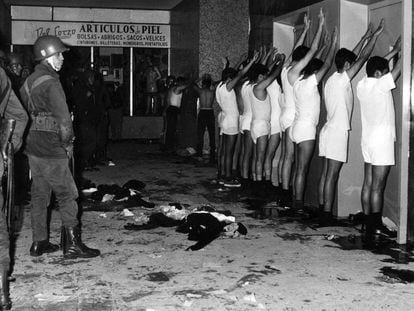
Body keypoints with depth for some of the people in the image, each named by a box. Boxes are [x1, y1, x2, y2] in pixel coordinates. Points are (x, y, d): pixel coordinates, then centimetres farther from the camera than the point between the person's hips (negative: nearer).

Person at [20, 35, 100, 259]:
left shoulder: (29, 81, 12)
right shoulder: (51, 83, -16)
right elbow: (63, 119, -21)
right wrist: (67, 143, -6)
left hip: (32, 146, 9)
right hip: (51, 149, -9)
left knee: (39, 195, 14)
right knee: (67, 195, -1)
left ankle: (39, 242, 21)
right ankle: (72, 245, 2)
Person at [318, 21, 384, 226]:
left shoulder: (331, 80, 13)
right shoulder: (342, 80, -11)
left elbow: (353, 56, 24)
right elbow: (363, 57, -9)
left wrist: (365, 37, 28)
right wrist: (375, 36, 0)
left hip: (328, 131, 9)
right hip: (337, 133, -9)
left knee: (325, 174, 9)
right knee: (331, 176, -8)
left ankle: (322, 212, 13)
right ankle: (326, 215, -6)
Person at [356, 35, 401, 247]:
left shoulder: (362, 85, 6)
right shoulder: (381, 84, -15)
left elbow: (377, 65, 23)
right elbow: (398, 67, -3)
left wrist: (394, 51, 27)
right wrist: (401, 50, 14)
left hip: (367, 140, 8)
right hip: (382, 141, -8)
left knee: (368, 184, 10)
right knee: (377, 188, -7)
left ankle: (370, 226, 17)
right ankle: (372, 231, -6)